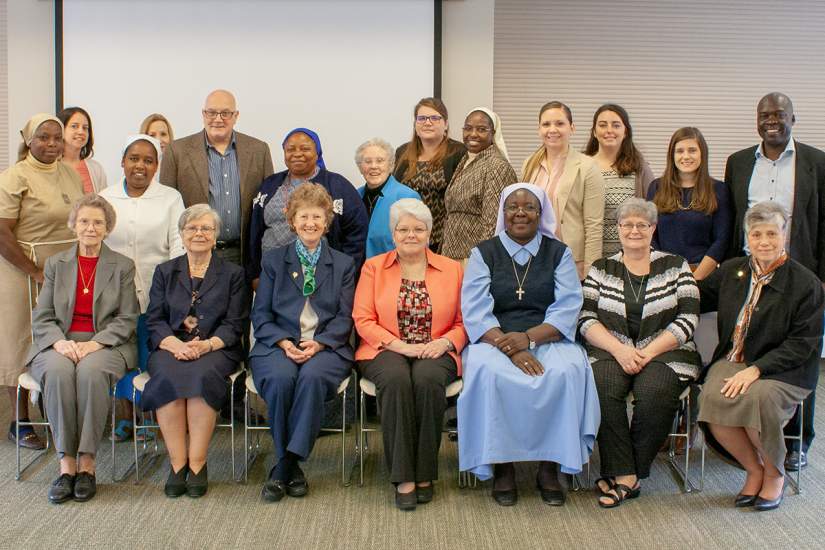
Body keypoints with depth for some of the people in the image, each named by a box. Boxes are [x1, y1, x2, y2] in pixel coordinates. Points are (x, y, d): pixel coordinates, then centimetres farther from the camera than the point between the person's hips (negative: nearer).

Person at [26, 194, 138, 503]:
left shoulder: (123, 266, 10)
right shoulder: (56, 264, 15)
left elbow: (127, 320, 2)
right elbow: (41, 318, 9)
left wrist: (94, 344, -14)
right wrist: (60, 342, -13)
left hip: (106, 345, -1)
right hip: (60, 344, 2)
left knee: (91, 371, -36)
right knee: (58, 371, -33)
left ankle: (87, 464, -28)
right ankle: (66, 464, -28)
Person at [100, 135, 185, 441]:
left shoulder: (170, 198, 4)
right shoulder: (104, 199, 10)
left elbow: (178, 245, -2)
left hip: (156, 292, -2)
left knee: (153, 355, -1)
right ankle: (128, 415, 20)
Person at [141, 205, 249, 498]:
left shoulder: (232, 273, 13)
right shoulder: (165, 271, 19)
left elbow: (234, 324, 4)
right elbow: (154, 320, 8)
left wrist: (208, 344, -16)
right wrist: (174, 343, -13)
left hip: (214, 349, -1)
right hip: (171, 346, 2)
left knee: (201, 375, -35)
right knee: (167, 377, -33)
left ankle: (197, 463, -28)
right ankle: (177, 463, -26)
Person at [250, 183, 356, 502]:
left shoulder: (343, 264, 17)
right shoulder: (273, 260, 18)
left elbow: (344, 317, 6)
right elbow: (260, 314, 9)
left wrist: (317, 344, -12)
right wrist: (284, 343, -10)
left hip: (326, 348, 0)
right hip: (278, 345, 1)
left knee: (312, 376, -35)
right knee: (281, 377, -34)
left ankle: (283, 467, -28)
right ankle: (290, 466, -21)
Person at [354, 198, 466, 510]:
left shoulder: (452, 269, 13)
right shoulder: (373, 267, 11)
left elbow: (464, 323, 9)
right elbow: (363, 320, 2)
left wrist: (445, 342, -12)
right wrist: (400, 346, -12)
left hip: (435, 354, 0)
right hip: (386, 351, 0)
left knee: (427, 379, -35)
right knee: (396, 379, -35)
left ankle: (424, 474, -21)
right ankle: (403, 478, -28)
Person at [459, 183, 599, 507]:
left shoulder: (559, 253, 11)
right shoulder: (484, 253, 9)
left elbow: (567, 310, -2)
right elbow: (476, 312, -3)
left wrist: (528, 338, -19)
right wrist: (510, 348, -20)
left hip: (548, 340, 1)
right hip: (495, 340, 0)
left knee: (567, 371, -32)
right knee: (488, 372, -33)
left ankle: (550, 467, -18)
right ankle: (502, 465, -20)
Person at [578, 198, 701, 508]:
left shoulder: (675, 267, 9)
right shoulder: (601, 270, 13)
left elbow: (687, 320, 0)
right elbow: (586, 319, 3)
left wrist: (647, 353, -11)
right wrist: (619, 349, -14)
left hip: (665, 353, -1)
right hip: (610, 352, 1)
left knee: (654, 392, -32)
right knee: (602, 387, -31)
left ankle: (621, 473, -16)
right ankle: (626, 477, -25)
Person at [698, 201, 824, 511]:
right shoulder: (731, 271, 10)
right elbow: (701, 297, 29)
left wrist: (756, 369, -19)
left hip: (783, 369, -4)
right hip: (733, 359, 4)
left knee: (759, 397, -36)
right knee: (713, 398, -28)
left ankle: (774, 474, -4)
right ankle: (754, 470, -1)